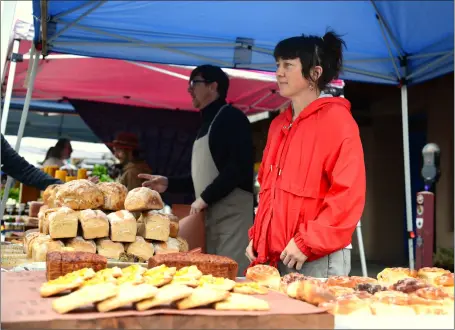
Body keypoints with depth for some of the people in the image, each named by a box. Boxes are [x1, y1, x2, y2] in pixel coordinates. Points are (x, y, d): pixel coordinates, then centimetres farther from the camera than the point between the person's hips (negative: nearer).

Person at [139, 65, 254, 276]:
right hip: (210, 215, 9)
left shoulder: (231, 117, -6)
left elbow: (240, 167, -19)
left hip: (232, 213, -9)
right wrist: (169, 184, 16)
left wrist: (205, 198, -15)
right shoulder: (207, 124, 21)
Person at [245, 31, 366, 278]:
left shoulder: (335, 119, -9)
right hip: (274, 255, 7)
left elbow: (348, 194, -16)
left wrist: (307, 242, -18)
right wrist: (258, 236, 11)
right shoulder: (279, 124, 14)